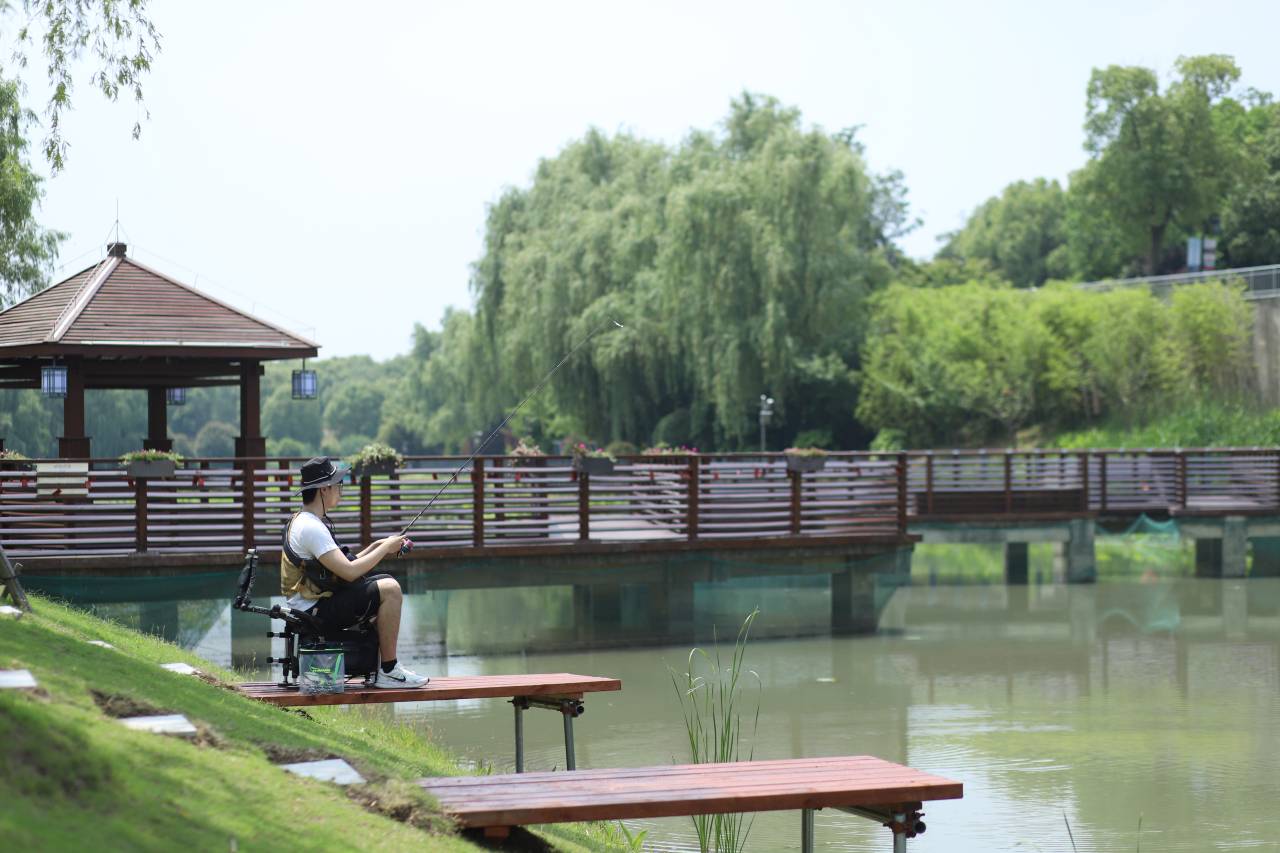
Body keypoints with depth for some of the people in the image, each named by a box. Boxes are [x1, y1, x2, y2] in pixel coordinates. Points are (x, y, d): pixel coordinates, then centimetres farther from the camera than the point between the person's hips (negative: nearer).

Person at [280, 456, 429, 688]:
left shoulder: (305, 521, 15)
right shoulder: (310, 528, -19)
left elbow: (342, 565, 18)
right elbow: (349, 572, -24)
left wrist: (377, 547, 9)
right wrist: (384, 549, -11)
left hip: (316, 605, 11)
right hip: (315, 611, -11)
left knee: (388, 587, 18)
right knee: (389, 590, -20)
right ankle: (388, 671, -14)